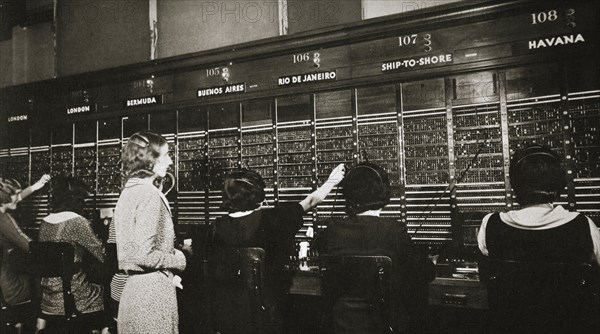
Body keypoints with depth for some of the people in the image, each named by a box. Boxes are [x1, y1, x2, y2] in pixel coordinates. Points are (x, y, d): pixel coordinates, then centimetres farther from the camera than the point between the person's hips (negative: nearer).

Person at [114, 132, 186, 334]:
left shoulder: (128, 192, 9)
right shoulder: (150, 195, -18)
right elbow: (144, 255, -23)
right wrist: (178, 260, -8)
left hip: (133, 286, 9)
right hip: (152, 289, -9)